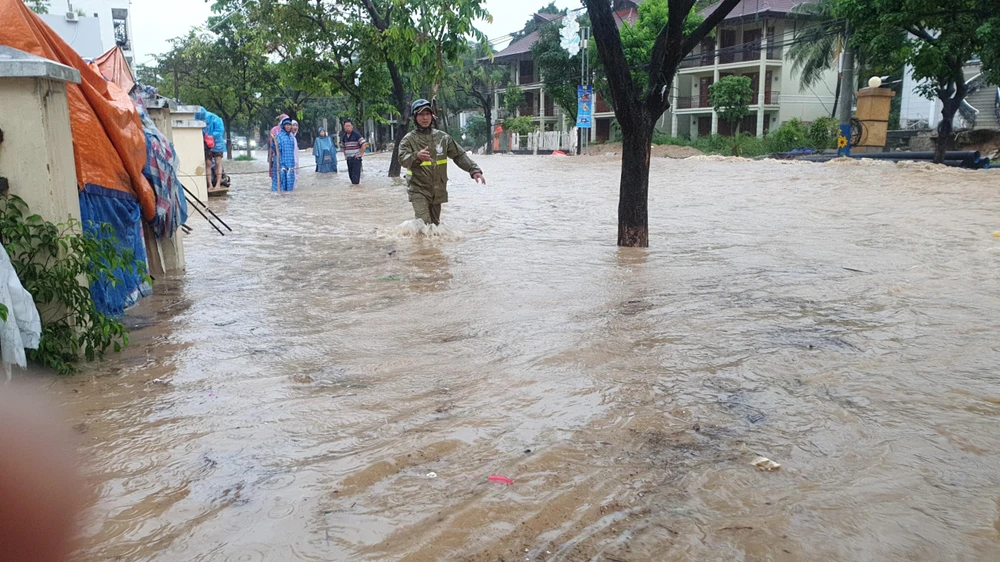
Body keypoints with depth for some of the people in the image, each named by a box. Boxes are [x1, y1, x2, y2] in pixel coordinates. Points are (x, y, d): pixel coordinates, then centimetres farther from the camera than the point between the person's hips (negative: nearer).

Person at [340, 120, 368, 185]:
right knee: (351, 175, 12)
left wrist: (360, 154, -15)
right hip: (348, 159, 7)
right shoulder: (344, 136, 11)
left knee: (355, 175, -8)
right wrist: (345, 154, 16)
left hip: (356, 158, -7)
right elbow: (342, 147, 27)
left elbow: (364, 144, -15)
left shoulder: (356, 134, -9)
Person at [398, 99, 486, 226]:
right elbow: (403, 159, -18)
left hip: (438, 191, 4)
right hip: (418, 190, -4)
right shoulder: (409, 139, -3)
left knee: (435, 224, 15)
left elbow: (459, 155, 8)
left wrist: (474, 170, -5)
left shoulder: (442, 137, 7)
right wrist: (417, 156, -39)